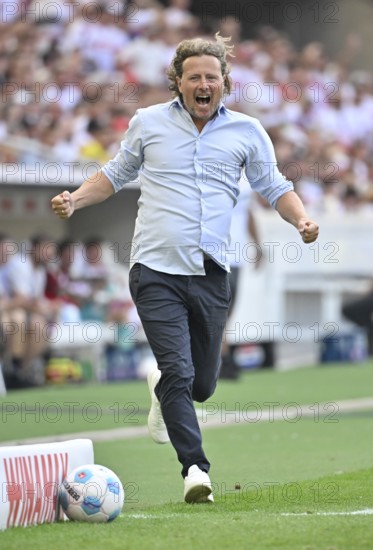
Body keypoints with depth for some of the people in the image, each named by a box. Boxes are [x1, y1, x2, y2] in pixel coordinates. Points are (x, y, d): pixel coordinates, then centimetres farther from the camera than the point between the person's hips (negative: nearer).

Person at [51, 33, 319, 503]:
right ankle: (195, 468, -14)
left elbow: (273, 187, 16)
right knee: (179, 372, -16)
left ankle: (161, 389, 44)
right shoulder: (148, 123, 7)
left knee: (202, 385, 9)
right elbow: (117, 174, 20)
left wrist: (302, 219, -4)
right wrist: (75, 199, 4)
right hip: (156, 271, -2)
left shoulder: (246, 131, 9)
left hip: (211, 275, 2)